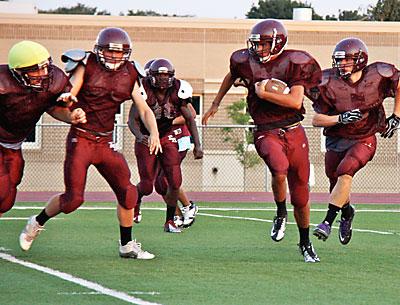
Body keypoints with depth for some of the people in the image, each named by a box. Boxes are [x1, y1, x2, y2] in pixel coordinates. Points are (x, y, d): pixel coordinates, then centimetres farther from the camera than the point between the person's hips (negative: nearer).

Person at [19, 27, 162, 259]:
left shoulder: (128, 75, 7)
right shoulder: (87, 67, -6)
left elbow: (145, 110, 7)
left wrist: (154, 133, -10)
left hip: (105, 142, 5)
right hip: (81, 139, -5)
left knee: (127, 192, -3)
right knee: (73, 198, -9)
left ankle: (127, 245, 13)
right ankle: (38, 223, 18)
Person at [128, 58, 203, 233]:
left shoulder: (177, 91, -10)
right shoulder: (144, 91, -19)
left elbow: (189, 118, 2)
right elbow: (132, 120, -18)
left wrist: (197, 145, -3)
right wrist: (139, 136, -38)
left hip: (168, 138, 2)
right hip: (147, 138, -2)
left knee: (174, 182, -13)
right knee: (147, 186, -2)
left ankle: (169, 222, 2)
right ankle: (136, 200, 35)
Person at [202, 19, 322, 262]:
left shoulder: (293, 63, -8)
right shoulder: (247, 62, 1)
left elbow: (296, 102, -18)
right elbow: (231, 77, 25)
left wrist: (263, 93, -17)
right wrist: (216, 104, 34)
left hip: (294, 132, 0)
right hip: (266, 133, 0)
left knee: (300, 196, 7)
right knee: (279, 169, -34)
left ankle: (305, 243, 29)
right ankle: (281, 214, -6)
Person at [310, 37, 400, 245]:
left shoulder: (377, 76, -14)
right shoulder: (330, 84, -14)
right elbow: (316, 120, -11)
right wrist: (341, 119, -27)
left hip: (364, 140, -2)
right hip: (336, 140, 2)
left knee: (345, 171, -27)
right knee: (335, 183, 9)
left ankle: (328, 222, -27)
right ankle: (347, 213, 43)